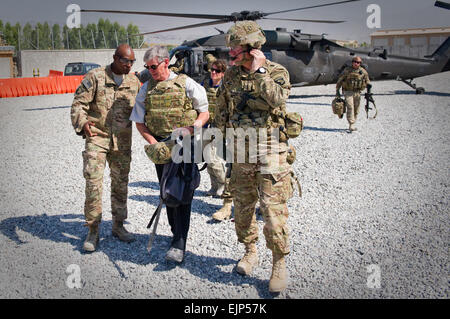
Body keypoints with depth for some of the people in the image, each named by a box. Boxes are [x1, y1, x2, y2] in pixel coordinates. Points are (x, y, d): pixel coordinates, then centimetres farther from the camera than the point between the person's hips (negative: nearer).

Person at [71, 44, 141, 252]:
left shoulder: (134, 81, 7)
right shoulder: (95, 77, -6)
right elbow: (78, 104, -8)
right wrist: (83, 122, -26)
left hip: (122, 141, 4)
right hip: (97, 137, -4)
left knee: (120, 184, 11)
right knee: (93, 184, -7)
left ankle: (118, 225, 26)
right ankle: (93, 231, 5)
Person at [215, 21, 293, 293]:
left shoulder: (277, 72, -6)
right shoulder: (231, 75, 7)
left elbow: (278, 99, -26)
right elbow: (222, 109, 17)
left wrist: (260, 70, -20)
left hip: (270, 152, -5)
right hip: (241, 152, 5)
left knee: (274, 210, -6)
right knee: (242, 207, 13)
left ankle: (279, 264, 7)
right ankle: (250, 252, 32)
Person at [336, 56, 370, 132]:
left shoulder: (363, 71, 2)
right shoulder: (347, 70, -4)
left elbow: (367, 82, 11)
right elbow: (339, 80, 1)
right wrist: (337, 91, -1)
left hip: (357, 92, 4)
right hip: (348, 92, -4)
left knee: (356, 110, 8)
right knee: (350, 108, -17)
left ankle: (352, 125, 21)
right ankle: (351, 125, -20)